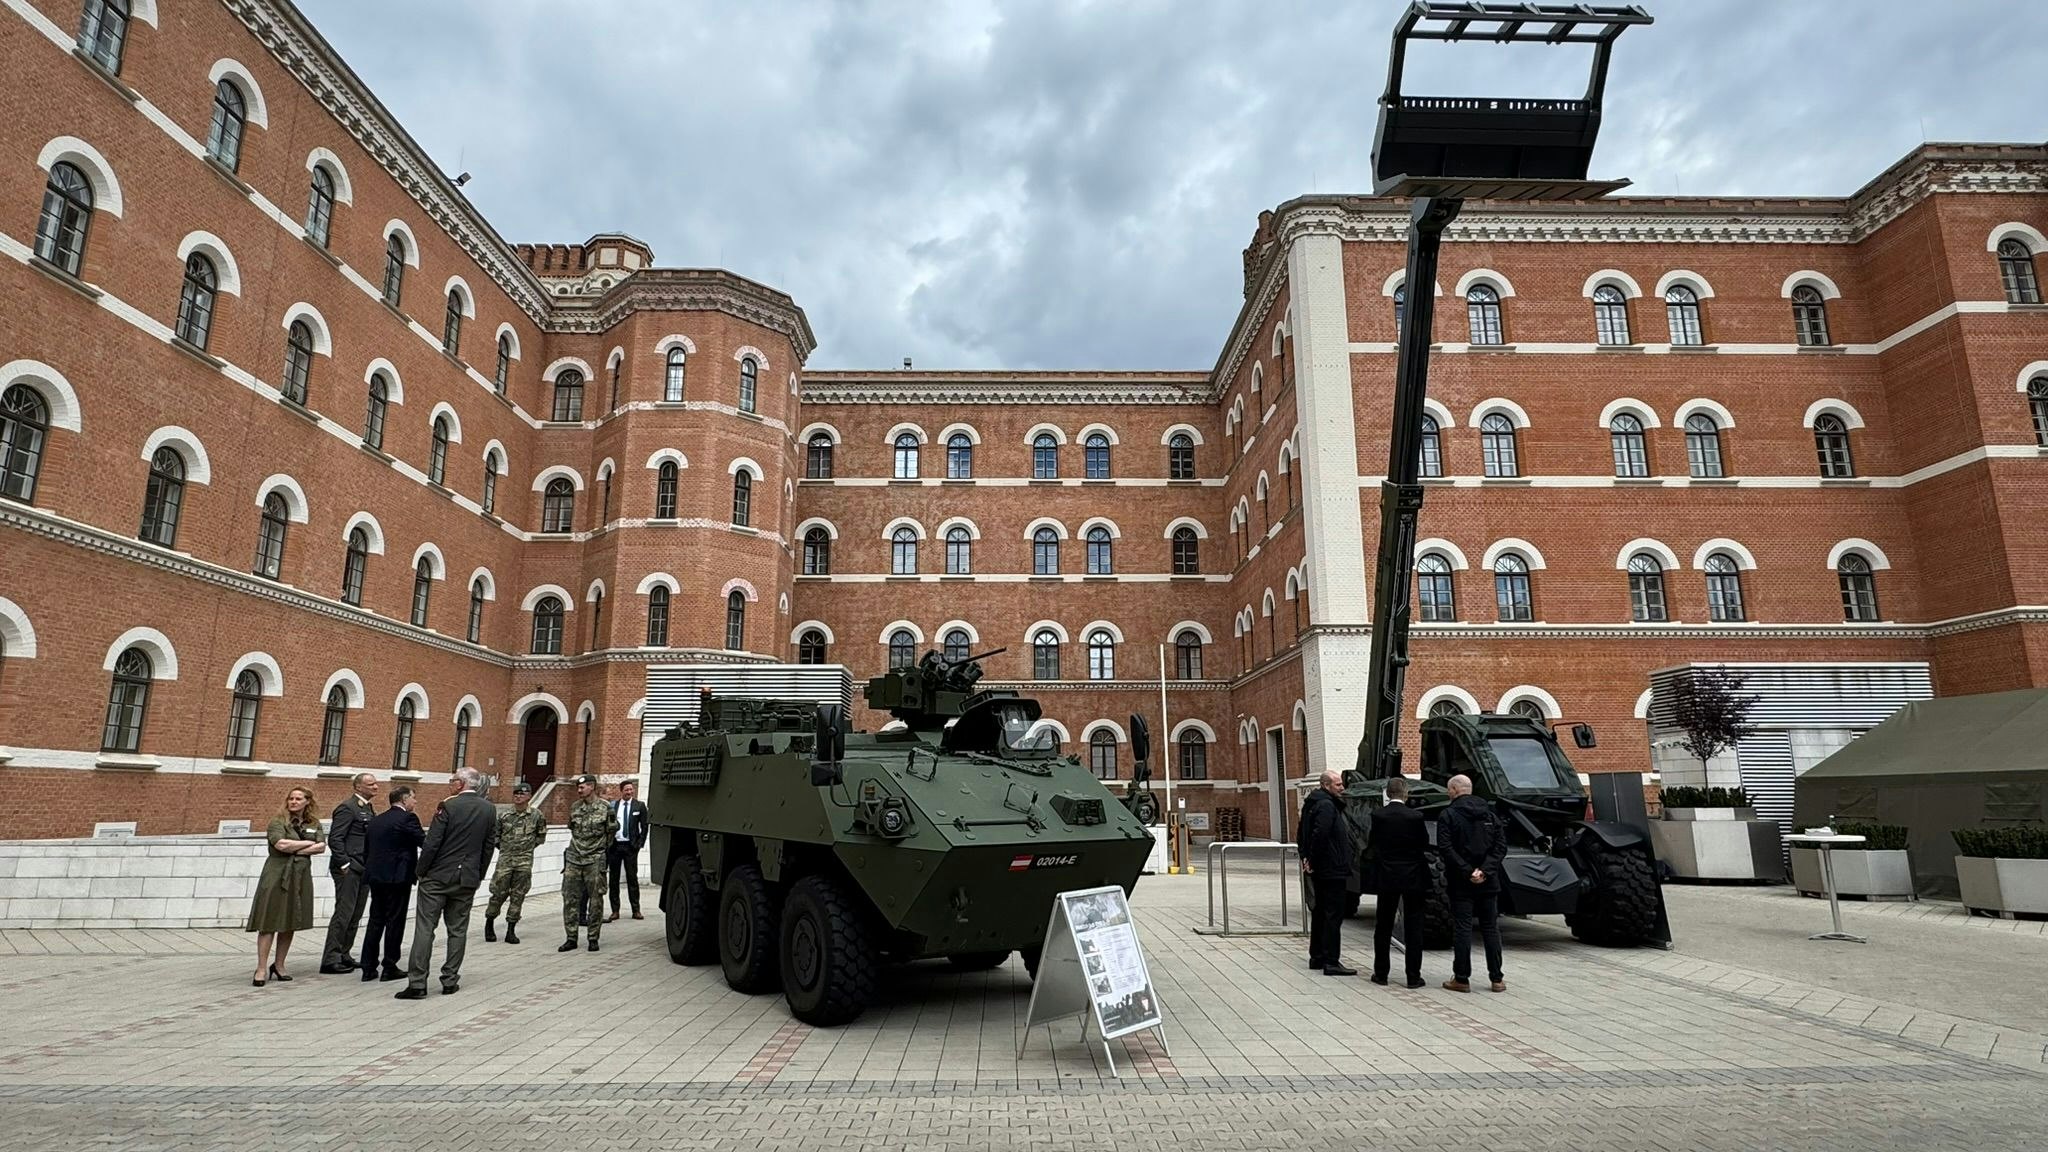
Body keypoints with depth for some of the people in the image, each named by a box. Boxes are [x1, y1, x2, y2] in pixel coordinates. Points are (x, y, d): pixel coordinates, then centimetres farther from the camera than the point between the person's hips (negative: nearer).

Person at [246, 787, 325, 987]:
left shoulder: (314, 824, 11)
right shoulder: (278, 821, -1)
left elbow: (322, 847, 0)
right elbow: (281, 844, -16)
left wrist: (297, 849, -12)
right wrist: (308, 843, -6)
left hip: (300, 876, 4)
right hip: (277, 875, -4)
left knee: (290, 923, 8)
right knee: (269, 923, -5)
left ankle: (279, 965, 18)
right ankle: (262, 968, -1)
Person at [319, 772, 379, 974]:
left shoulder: (369, 809, 16)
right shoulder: (347, 808, -11)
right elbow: (335, 839, -15)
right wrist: (344, 865, -17)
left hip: (364, 869, 9)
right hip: (349, 869, -9)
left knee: (355, 915, 12)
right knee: (344, 913, -6)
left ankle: (343, 955, 20)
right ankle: (330, 960, 0)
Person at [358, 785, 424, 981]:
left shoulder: (375, 820, 13)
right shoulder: (407, 818, -11)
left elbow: (366, 849, 16)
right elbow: (425, 842, -14)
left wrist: (369, 869, 23)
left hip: (375, 876, 7)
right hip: (397, 877, -7)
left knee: (375, 921, 13)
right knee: (395, 922, 1)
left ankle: (368, 968, 15)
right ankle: (389, 968, 6)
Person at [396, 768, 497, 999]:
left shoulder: (449, 806, -11)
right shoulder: (490, 810, 3)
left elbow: (431, 843, -12)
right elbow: (489, 845, 6)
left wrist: (421, 871, 0)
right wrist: (478, 875, 14)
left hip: (438, 876, -4)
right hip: (467, 879, 4)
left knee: (425, 928, 1)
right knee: (457, 930, 11)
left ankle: (417, 983, -1)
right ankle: (450, 981, 13)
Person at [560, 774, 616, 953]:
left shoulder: (605, 808, -5)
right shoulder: (574, 808, 7)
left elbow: (613, 829, 6)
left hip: (595, 861, -4)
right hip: (573, 859, 4)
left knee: (595, 900, 0)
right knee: (570, 899, 2)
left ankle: (593, 938, 9)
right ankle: (571, 938, 10)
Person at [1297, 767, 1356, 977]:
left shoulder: (1313, 803, 15)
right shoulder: (1327, 805, -17)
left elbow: (1303, 832, 22)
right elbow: (1320, 834, -28)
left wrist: (1306, 857, 17)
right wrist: (1312, 860, -18)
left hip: (1320, 870, 10)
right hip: (1332, 870, -10)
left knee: (1321, 912, 16)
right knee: (1333, 914, -7)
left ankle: (1316, 956, 23)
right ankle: (1331, 962, -6)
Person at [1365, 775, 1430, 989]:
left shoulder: (1378, 815, -9)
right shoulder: (1415, 817, -12)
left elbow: (1372, 842, 0)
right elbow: (1425, 844, -1)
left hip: (1386, 877, 1)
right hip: (1413, 877, -1)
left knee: (1383, 927, 12)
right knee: (1413, 927, 6)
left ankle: (1381, 973, 16)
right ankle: (1413, 976, 7)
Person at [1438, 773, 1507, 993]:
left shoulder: (1448, 815, -6)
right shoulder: (1488, 812, 7)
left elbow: (1446, 849, -16)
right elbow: (1501, 845, 0)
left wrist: (1467, 872, -14)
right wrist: (1485, 870, -8)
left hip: (1461, 883, -4)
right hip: (1488, 883, 4)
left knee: (1462, 929, 1)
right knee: (1491, 929, 11)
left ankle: (1462, 979, 4)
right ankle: (1497, 979, 14)